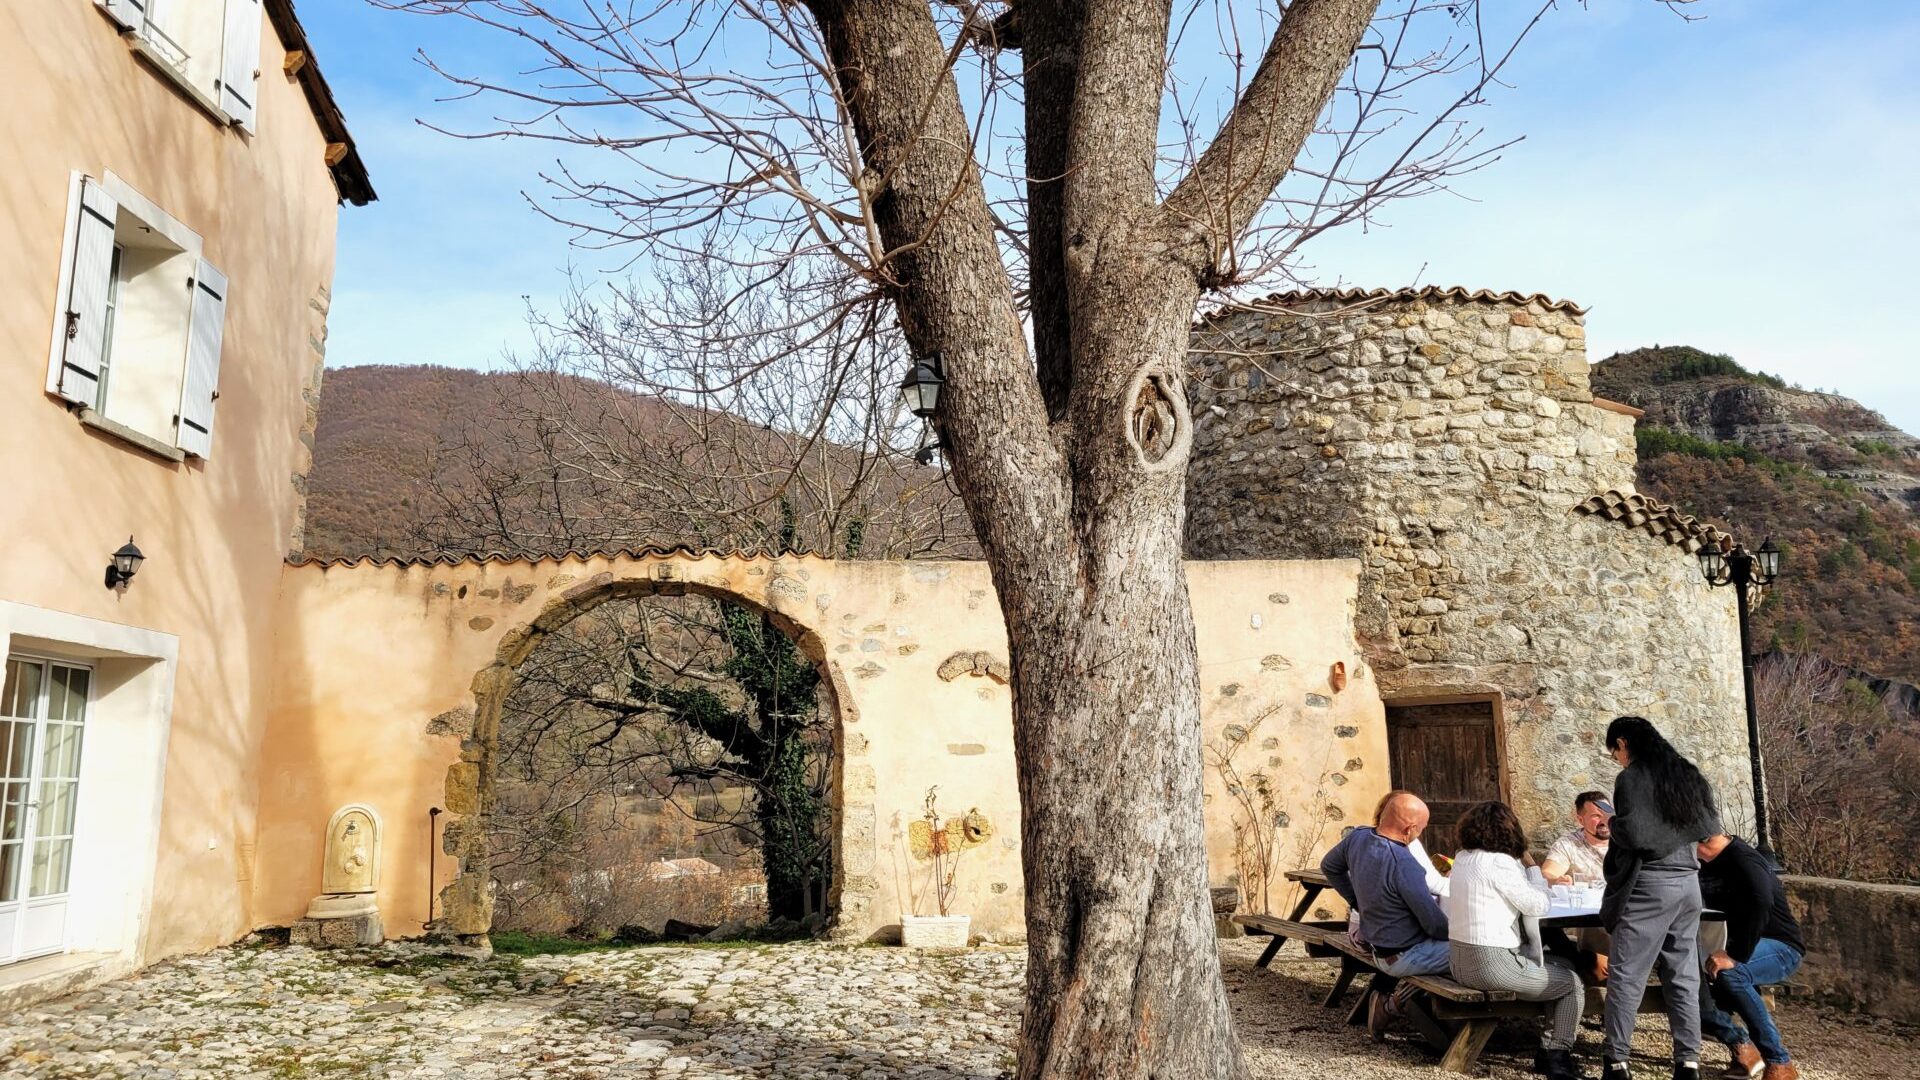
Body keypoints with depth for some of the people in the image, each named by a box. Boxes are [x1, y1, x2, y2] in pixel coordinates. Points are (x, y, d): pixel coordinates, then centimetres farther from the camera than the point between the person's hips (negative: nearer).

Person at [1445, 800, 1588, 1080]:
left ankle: (1550, 1049, 27)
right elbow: (1538, 905, -10)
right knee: (1573, 983, 12)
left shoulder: (1463, 858, 9)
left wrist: (1520, 861, 13)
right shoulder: (1499, 863, -19)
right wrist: (1528, 861, -1)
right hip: (1492, 964, -9)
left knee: (1563, 966, 25)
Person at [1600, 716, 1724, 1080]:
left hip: (1651, 886, -7)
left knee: (1626, 976, -1)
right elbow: (1711, 827, 17)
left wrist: (1613, 824, 1)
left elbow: (1633, 835, -18)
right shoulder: (1689, 775, 11)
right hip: (1688, 883, 7)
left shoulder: (1632, 778, -11)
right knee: (1683, 977, 11)